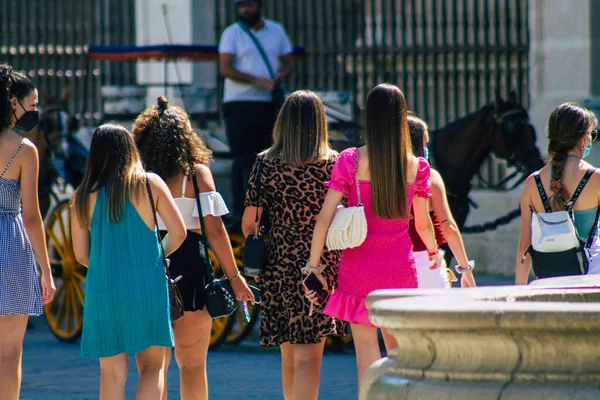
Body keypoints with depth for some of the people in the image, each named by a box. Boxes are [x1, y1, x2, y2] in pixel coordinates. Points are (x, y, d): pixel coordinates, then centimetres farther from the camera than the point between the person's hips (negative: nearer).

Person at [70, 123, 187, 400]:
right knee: (152, 366, 8)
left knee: (112, 374, 7)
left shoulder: (84, 196, 2)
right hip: (147, 287, -1)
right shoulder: (150, 184, -1)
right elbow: (178, 232, -5)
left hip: (103, 289, 1)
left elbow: (81, 254, 5)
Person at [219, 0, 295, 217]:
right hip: (240, 103, -4)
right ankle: (240, 210, -6)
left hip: (270, 104, 4)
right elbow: (225, 68, -10)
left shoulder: (277, 31, 13)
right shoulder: (232, 33, 0)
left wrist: (280, 76, -8)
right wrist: (256, 80, -20)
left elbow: (289, 63, 16)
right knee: (243, 158, -7)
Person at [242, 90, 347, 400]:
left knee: (288, 355, 18)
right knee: (308, 357, -4)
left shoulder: (266, 163, -3)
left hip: (279, 266, 2)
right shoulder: (334, 163, -6)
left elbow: (248, 221, -3)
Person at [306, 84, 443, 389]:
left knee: (367, 352, 1)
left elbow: (325, 217, -9)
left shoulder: (351, 161, -7)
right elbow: (423, 224, 9)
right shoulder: (416, 166, -2)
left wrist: (314, 263, -1)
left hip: (359, 265, -2)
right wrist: (434, 251, 29)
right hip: (399, 266, 2)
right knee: (397, 349, 17)